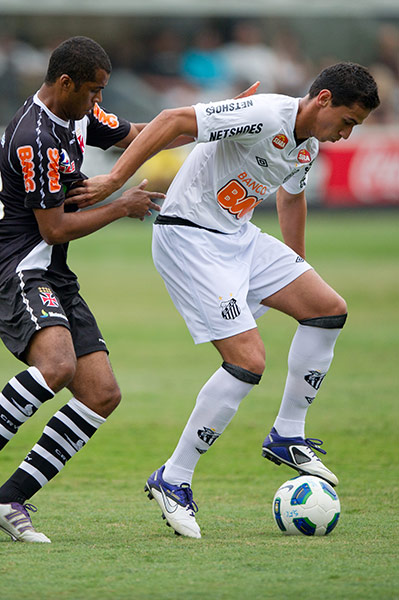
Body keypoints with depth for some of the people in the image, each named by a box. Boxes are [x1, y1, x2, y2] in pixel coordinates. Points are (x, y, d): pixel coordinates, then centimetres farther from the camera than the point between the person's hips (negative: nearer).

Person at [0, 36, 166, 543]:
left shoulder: (79, 114, 10)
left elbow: (137, 136, 24)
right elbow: (55, 229, -18)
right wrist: (122, 207, -5)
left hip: (55, 278, 10)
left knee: (102, 394, -1)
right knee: (57, 365, -36)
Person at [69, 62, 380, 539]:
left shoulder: (308, 145, 8)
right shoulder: (266, 115, -23)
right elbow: (174, 120, -28)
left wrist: (298, 265, 36)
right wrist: (114, 180, -32)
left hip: (239, 237, 10)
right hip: (188, 237, -10)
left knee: (329, 309, 3)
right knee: (248, 361, -17)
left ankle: (287, 436, 16)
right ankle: (173, 480, -4)